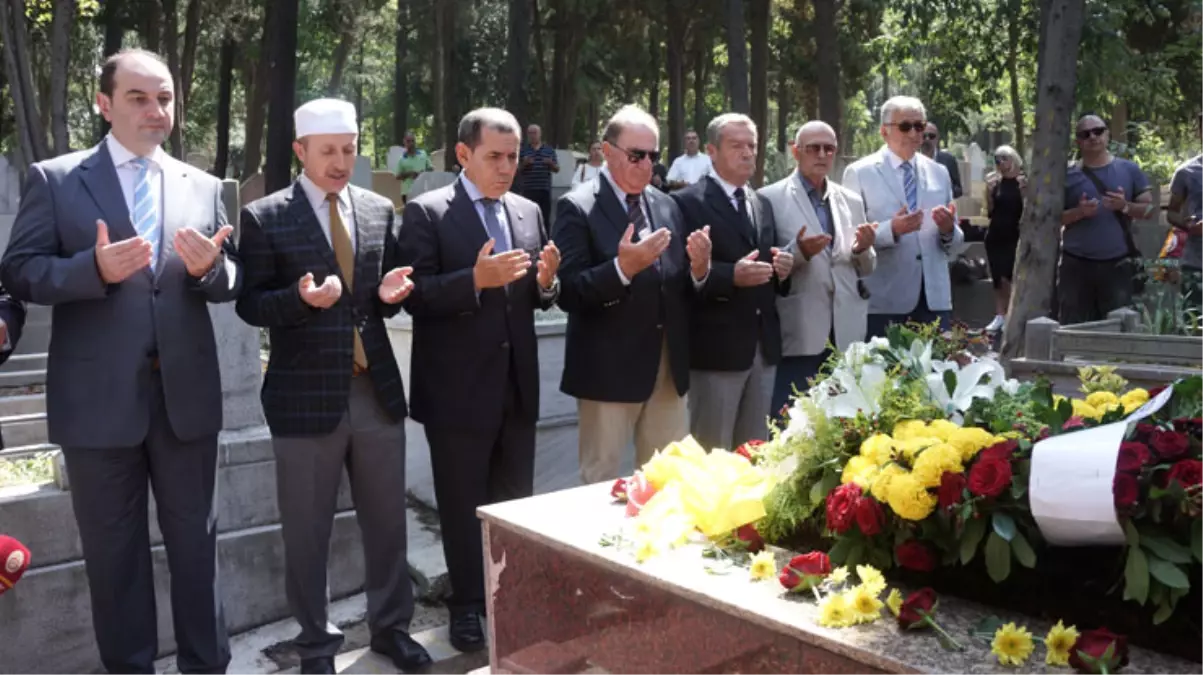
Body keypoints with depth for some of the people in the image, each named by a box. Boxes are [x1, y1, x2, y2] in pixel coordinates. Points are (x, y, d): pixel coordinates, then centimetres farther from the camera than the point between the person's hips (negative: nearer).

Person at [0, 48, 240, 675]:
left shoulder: (202, 186, 9)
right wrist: (96, 268, -23)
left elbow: (234, 282, 8)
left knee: (195, 540, 12)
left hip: (186, 391, 3)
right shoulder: (53, 178, 1)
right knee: (113, 548, 11)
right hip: (99, 398, -2)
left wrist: (210, 267, -15)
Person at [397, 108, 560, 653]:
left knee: (515, 501, 15)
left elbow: (535, 297, 12)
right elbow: (414, 296, -16)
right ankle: (468, 606, 27)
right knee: (463, 505, 10)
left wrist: (546, 281, -10)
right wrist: (475, 278, -28)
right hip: (458, 390, -5)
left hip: (517, 385, 5)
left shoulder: (528, 212, 9)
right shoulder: (426, 212, -8)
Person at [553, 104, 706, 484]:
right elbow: (568, 293, -16)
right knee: (602, 481, 8)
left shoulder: (667, 207, 11)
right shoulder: (578, 208, -8)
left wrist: (699, 268, -9)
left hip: (669, 366, 6)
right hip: (609, 368, -5)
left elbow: (680, 290, 12)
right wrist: (622, 268, -29)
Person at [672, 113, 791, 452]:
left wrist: (783, 269, -1)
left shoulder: (762, 203, 16)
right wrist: (732, 275, -26)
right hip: (717, 346, -6)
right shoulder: (687, 202, -7)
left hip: (764, 345, 7)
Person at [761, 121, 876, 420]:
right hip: (798, 335, -4)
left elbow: (866, 269, 16)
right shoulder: (771, 198, -2)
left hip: (845, 334, 5)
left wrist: (863, 250, -6)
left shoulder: (851, 201, 13)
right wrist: (797, 252, -21)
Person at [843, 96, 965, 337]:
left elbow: (954, 247, 14)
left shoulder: (939, 173, 13)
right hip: (884, 302, -4)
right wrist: (891, 230, -22)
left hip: (935, 299, 4)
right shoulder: (859, 172, -1)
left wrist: (948, 230, -8)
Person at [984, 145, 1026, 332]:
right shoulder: (995, 181, 6)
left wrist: (1023, 190, -20)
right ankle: (1000, 316, 12)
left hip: (1015, 237, -5)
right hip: (995, 236, 5)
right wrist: (988, 191, -6)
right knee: (997, 279, 6)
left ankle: (1009, 317, -3)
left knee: (1007, 278, -12)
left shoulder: (1024, 180, -5)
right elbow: (990, 211, 7)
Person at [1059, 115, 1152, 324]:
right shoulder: (1068, 175, 5)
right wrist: (1078, 212, -14)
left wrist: (1125, 206, -12)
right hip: (1076, 264, 0)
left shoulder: (1129, 170, 7)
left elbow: (1149, 208, 7)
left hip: (1118, 264, 0)